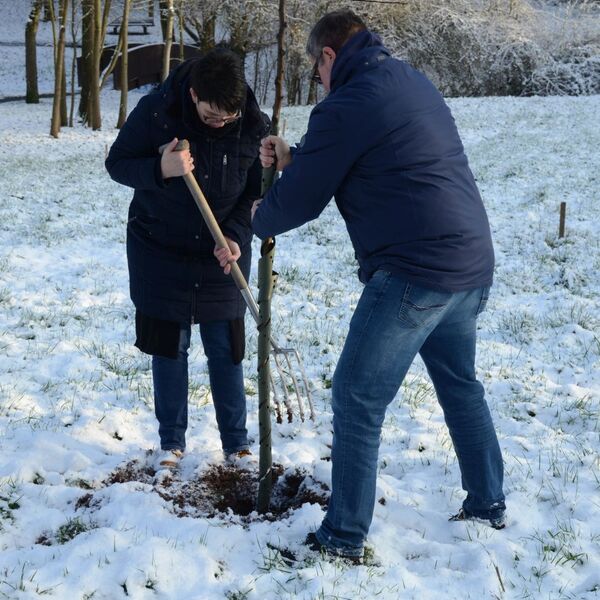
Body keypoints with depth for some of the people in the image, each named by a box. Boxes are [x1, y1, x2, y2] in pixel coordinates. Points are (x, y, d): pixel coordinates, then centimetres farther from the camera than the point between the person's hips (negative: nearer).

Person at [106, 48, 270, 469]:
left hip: (223, 255, 1)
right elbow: (117, 164, -10)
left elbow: (258, 192, -4)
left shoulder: (254, 125, -15)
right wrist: (159, 170, -31)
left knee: (226, 350, 4)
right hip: (160, 251, 0)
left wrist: (236, 236, -21)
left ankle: (237, 443, 18)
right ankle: (172, 442, 21)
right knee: (169, 348, 7)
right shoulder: (155, 111, -20)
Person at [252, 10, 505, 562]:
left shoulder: (345, 107, -11)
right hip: (473, 266, 9)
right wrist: (295, 157, 27)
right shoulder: (413, 82, 16)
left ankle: (344, 537, 6)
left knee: (358, 398, 0)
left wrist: (259, 219, 17)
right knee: (460, 383, 24)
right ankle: (488, 505, 36)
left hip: (412, 273, -9)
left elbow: (299, 200, -4)